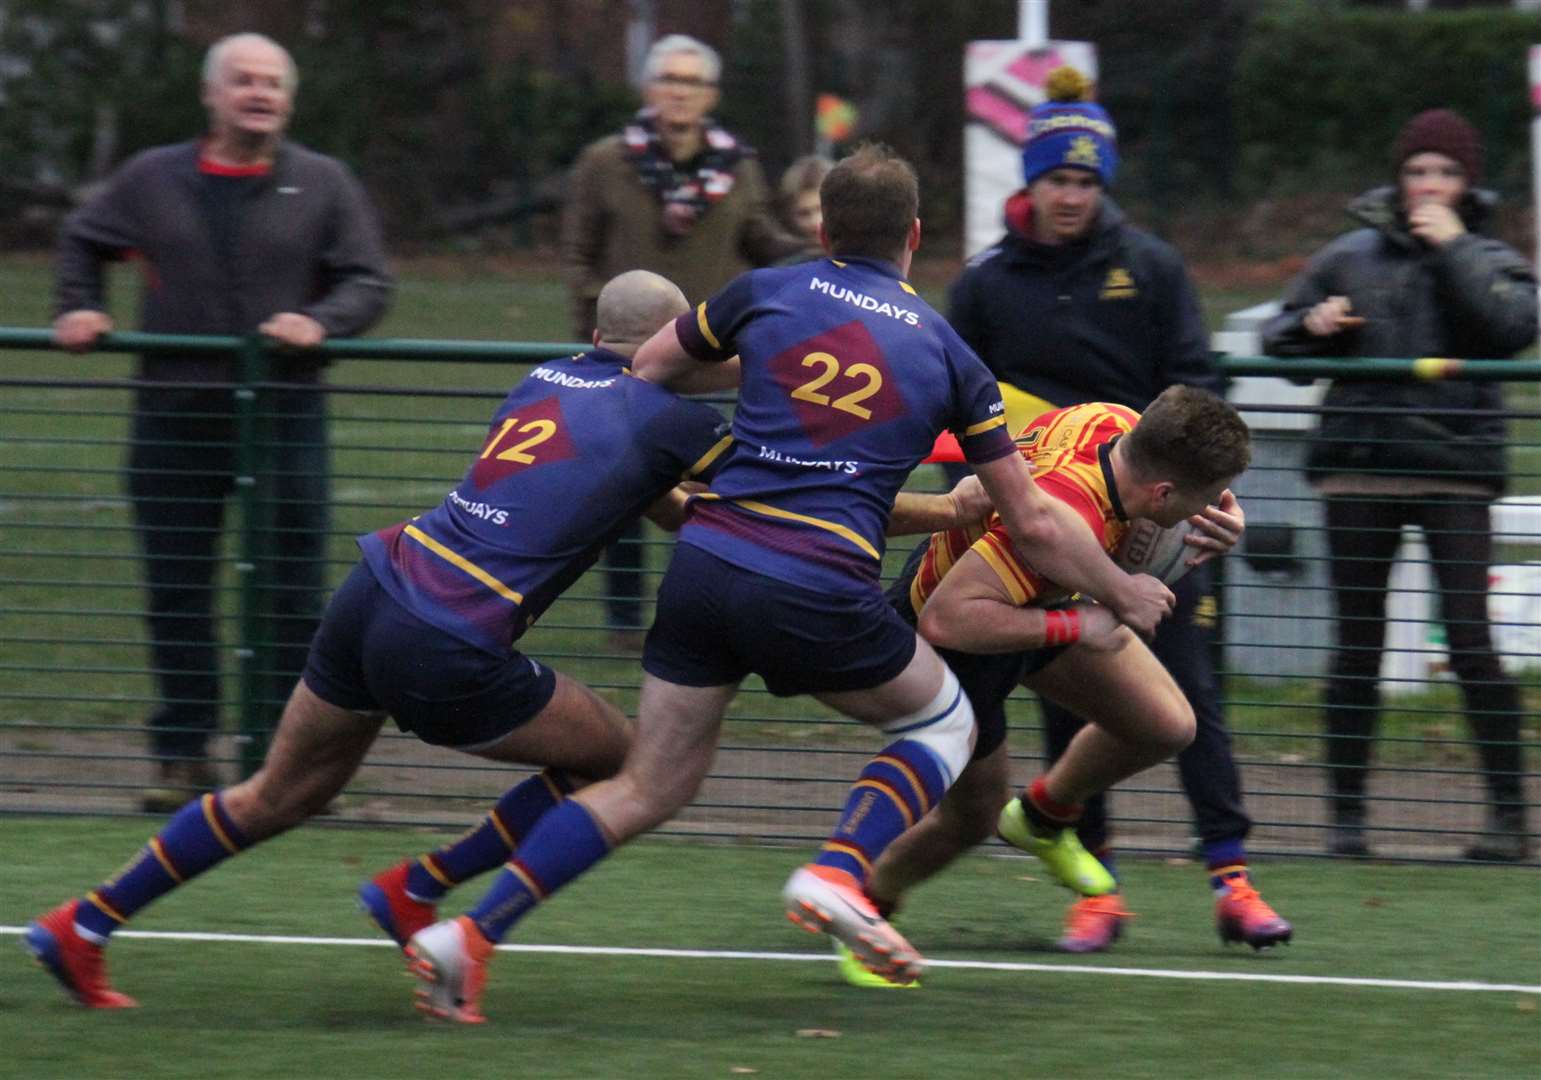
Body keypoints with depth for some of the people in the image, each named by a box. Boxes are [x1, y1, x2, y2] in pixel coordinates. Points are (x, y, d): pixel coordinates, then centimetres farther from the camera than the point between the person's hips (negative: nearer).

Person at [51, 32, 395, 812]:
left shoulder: (323, 186, 4)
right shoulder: (153, 180, 8)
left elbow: (368, 281, 3)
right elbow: (81, 243, 23)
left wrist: (320, 322, -15)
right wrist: (79, 310, 8)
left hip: (283, 417, -1)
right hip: (175, 418, 1)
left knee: (292, 596, -1)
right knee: (176, 596, 4)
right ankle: (183, 756, 12)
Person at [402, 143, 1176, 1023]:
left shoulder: (768, 294, 11)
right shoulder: (944, 352, 10)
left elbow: (647, 370, 27)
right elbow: (1034, 524, 15)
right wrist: (1123, 594, 30)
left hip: (706, 563, 3)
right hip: (819, 596, -3)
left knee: (648, 788, 13)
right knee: (943, 722, 22)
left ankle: (471, 933, -1)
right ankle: (840, 872, -3)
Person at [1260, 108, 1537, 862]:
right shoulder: (1352, 257, 12)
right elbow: (1277, 340, 18)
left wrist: (1454, 248, -10)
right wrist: (1312, 326, -4)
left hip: (1454, 471, -2)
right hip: (1358, 470, 3)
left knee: (1471, 641, -10)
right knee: (1357, 648, 5)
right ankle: (1346, 811, 11)